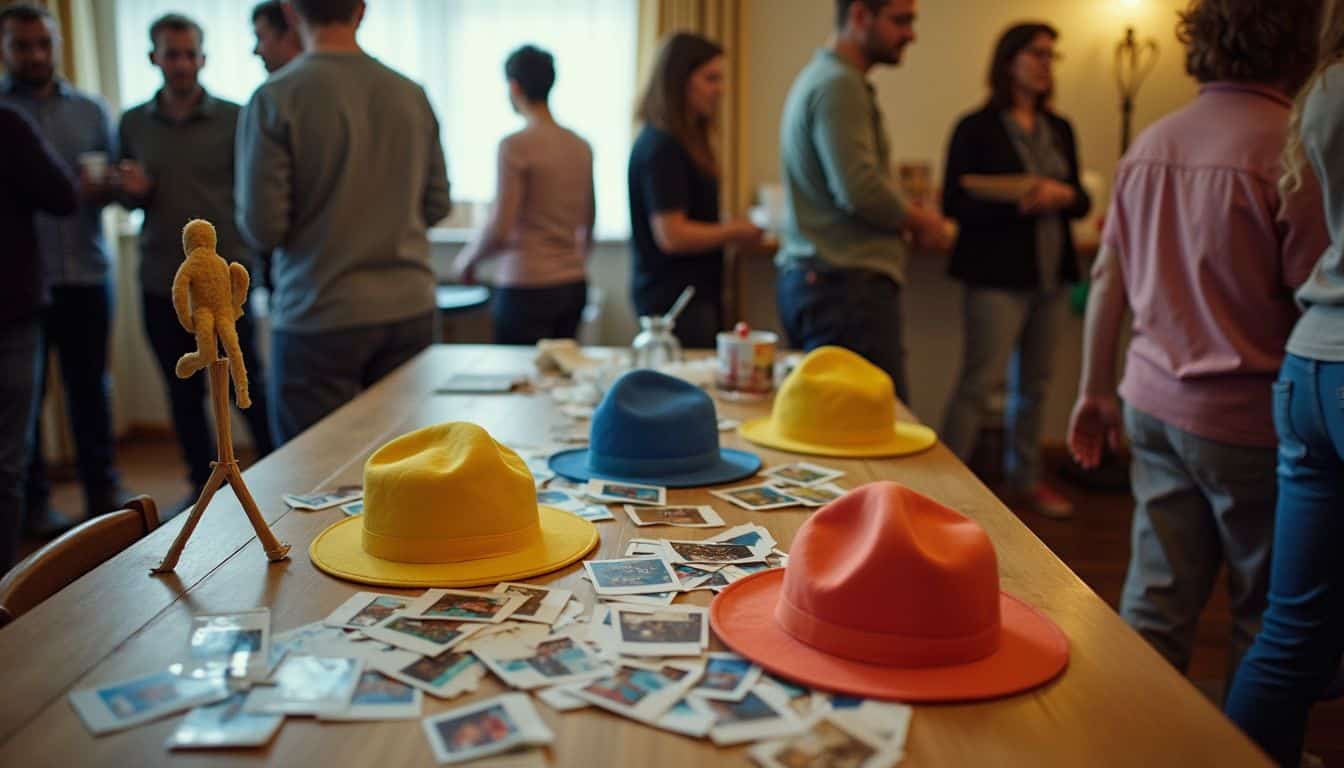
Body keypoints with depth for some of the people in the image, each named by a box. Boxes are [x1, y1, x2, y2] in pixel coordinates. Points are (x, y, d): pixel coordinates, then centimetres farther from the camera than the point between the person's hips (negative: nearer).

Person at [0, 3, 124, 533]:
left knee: (90, 387, 9)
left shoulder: (91, 110, 12)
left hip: (86, 274, 2)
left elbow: (115, 181, 11)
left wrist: (105, 188, -12)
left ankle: (103, 492, 19)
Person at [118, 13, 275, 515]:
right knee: (183, 392, 12)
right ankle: (203, 486, 25)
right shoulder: (133, 124, 9)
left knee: (246, 384, 0)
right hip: (161, 282, 4)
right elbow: (129, 200, 17)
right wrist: (133, 191, -7)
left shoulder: (233, 119, -2)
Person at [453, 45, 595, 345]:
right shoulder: (581, 147, 7)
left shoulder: (515, 145, -11)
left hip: (528, 287, -6)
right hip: (574, 285, 6)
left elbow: (499, 231, -13)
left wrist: (468, 258, 5)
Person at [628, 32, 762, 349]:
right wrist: (733, 232, -8)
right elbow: (671, 236, -20)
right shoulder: (662, 148, -15)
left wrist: (728, 228, 8)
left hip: (697, 293, 9)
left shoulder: (686, 141, 14)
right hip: (674, 298, -9)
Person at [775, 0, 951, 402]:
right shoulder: (839, 85, -11)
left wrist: (907, 218, 10)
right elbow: (860, 189, -21)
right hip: (846, 284, -10)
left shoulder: (819, 76, 21)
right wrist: (920, 221, -3)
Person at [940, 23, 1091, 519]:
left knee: (1034, 384, 11)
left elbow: (1081, 201, 14)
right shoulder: (977, 128, -4)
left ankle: (1024, 481, 24)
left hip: (1050, 275, 6)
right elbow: (954, 204, -10)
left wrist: (1063, 195, -9)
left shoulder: (1059, 130, 14)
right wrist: (1021, 203, -22)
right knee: (978, 382, -8)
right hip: (998, 275, -6)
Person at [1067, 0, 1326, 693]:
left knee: (1154, 600, 12)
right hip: (1246, 418, -6)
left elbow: (1108, 277, 9)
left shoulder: (1149, 144, 5)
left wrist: (1095, 390, 17)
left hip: (1155, 403, 6)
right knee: (1267, 610, 13)